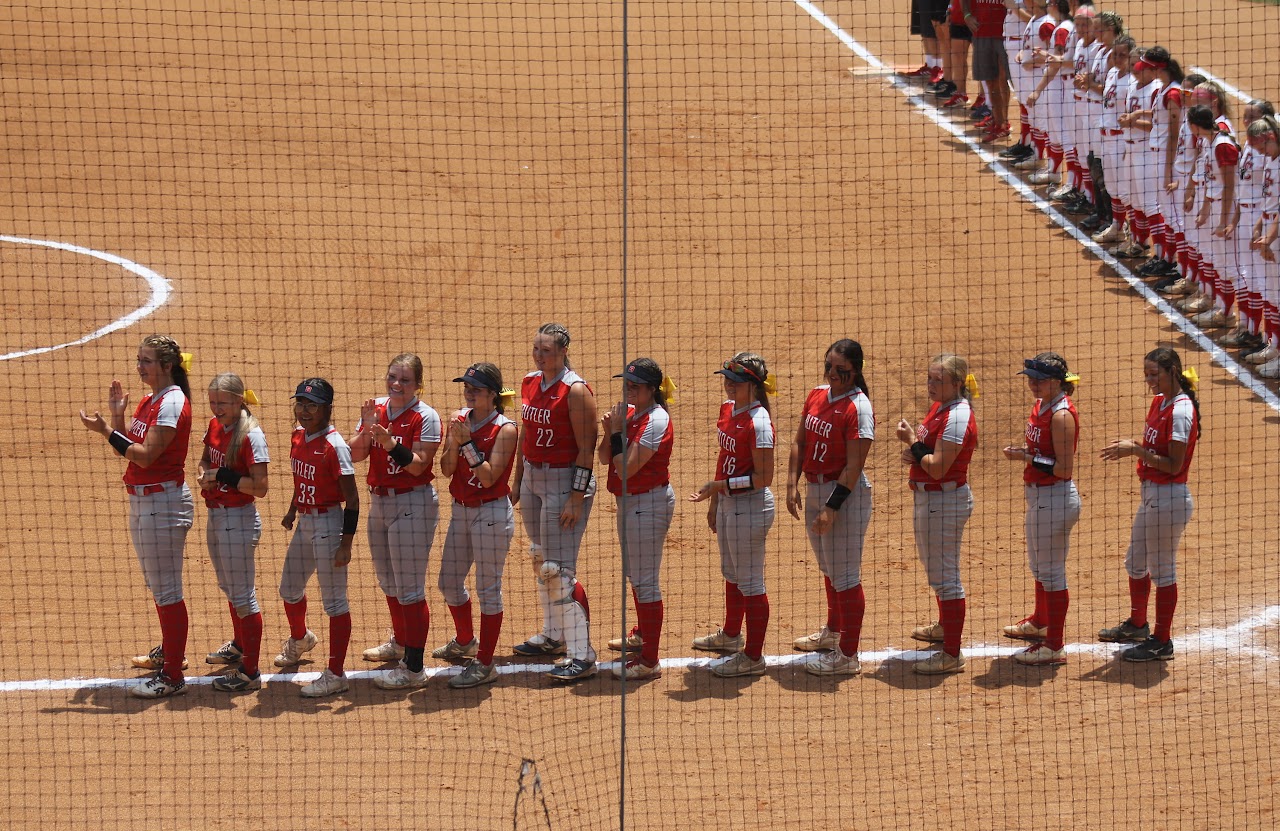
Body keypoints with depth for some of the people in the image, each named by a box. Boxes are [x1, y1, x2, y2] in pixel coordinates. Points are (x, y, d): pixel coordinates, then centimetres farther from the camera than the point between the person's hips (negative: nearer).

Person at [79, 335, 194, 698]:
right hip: (141, 500, 10)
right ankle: (168, 651, 39)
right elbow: (128, 451, 13)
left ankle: (172, 676, -3)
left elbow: (145, 455, -23)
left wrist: (105, 431, -22)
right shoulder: (148, 402, 12)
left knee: (166, 589, -6)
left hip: (163, 501, -10)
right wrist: (117, 416, 1)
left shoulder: (173, 403, -17)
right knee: (156, 584, 23)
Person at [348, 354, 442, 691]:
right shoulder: (375, 409, 4)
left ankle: (413, 669, -6)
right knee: (388, 583, 22)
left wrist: (391, 444, -33)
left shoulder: (425, 417, -13)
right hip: (379, 501, 7)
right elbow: (355, 455, -1)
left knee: (409, 588, -8)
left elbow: (418, 465, -19)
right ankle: (400, 643, 44)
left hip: (413, 504, -7)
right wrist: (367, 430, -18)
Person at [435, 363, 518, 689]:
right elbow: (447, 469, 1)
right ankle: (464, 642, 41)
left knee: (488, 587, -1)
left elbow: (489, 477, -19)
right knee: (449, 582, 18)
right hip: (461, 510, 7)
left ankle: (484, 663, 5)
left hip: (491, 512, -7)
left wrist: (468, 443, -22)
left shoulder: (504, 429, -13)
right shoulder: (460, 420, 4)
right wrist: (454, 441, -16)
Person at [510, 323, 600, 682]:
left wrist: (577, 498, -20)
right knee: (540, 560, 18)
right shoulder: (530, 383, 8)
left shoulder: (576, 391, -16)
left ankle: (582, 655, -9)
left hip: (565, 480, -9)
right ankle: (553, 636, 33)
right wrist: (517, 482, 17)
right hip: (532, 476, 9)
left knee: (558, 568, -12)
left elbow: (586, 449, -17)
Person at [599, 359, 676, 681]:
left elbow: (626, 469, -25)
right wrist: (608, 432, -9)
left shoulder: (656, 421, -21)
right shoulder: (628, 412, 6)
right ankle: (642, 635, 46)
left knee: (644, 580, -8)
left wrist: (618, 430, -19)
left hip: (649, 502, -10)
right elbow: (605, 458, 8)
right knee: (633, 573, 26)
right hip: (628, 501, 10)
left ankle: (649, 661, -6)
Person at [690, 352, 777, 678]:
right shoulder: (728, 409, 6)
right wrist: (713, 501, 20)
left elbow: (763, 478, -22)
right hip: (728, 502, 10)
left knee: (750, 583, -1)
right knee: (731, 574, 26)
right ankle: (731, 635, 45)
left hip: (750, 506, -10)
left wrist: (721, 486, -26)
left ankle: (753, 657, 7)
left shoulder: (758, 422, -22)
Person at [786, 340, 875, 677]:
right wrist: (793, 484, 1)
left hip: (845, 492, -9)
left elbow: (854, 465, -20)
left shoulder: (858, 408, -17)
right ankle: (833, 633, 43)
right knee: (828, 568, 24)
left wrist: (832, 507, -23)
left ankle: (847, 655, -1)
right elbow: (800, 443, 12)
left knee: (845, 574, -5)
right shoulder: (817, 396, 7)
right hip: (815, 489, 9)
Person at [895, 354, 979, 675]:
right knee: (934, 567, 27)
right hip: (929, 497, 11)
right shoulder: (939, 407, 8)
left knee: (944, 574, -8)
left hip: (945, 500, -11)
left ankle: (952, 654, -5)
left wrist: (913, 443, -14)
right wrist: (914, 451, -4)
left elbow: (938, 468, -26)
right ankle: (945, 626, 48)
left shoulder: (957, 417, -22)